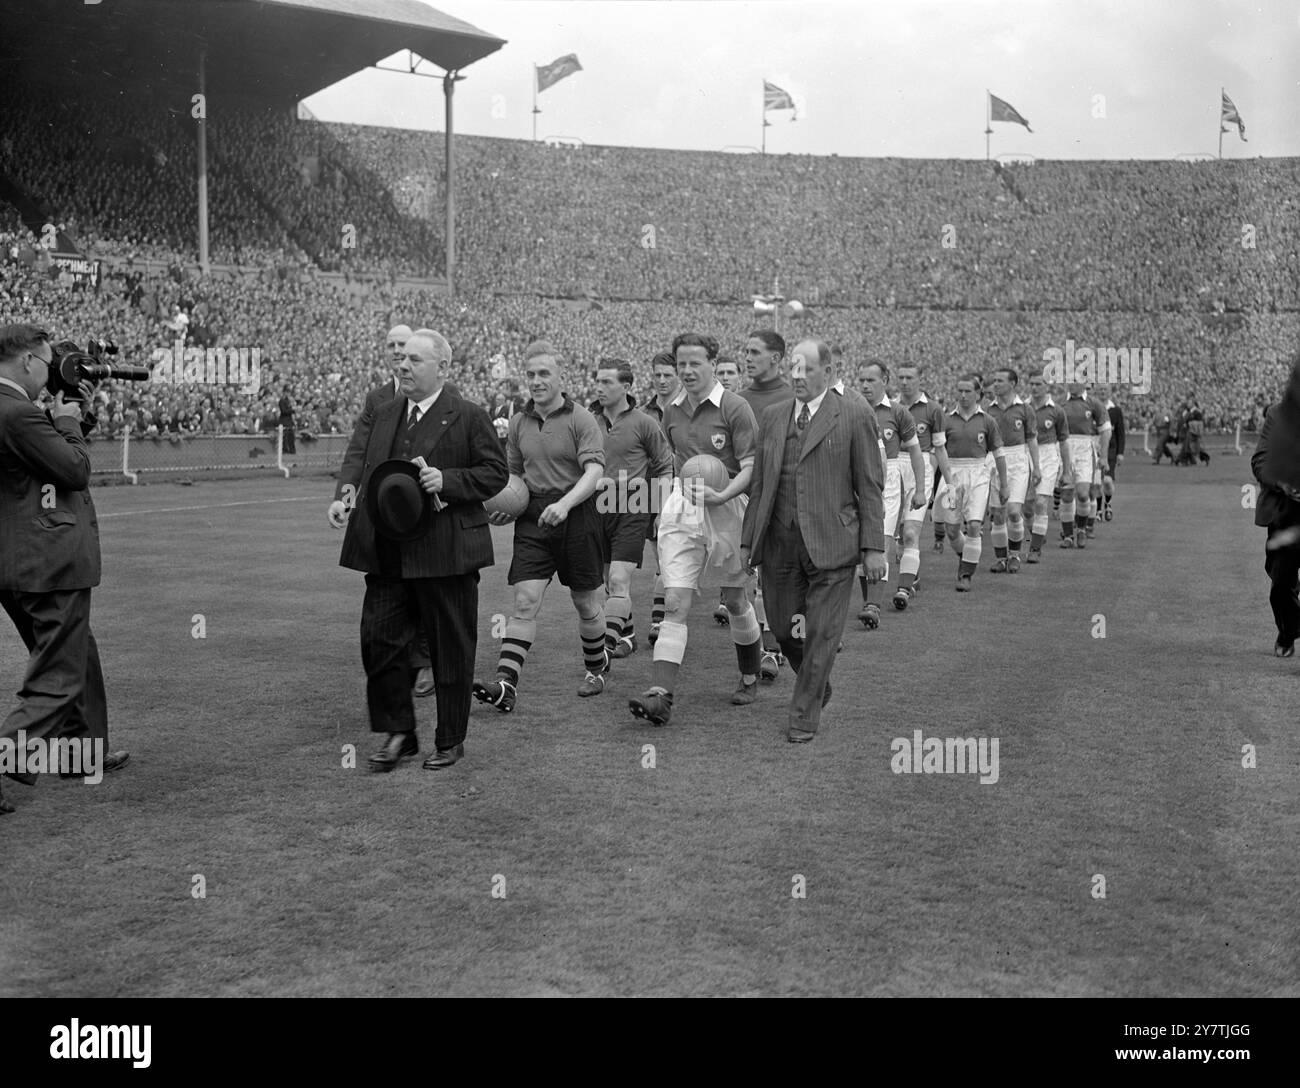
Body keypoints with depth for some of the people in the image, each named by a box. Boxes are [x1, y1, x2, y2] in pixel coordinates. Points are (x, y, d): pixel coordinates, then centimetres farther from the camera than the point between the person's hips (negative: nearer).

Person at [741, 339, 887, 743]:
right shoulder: (772, 415, 11)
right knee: (782, 628, 9)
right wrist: (748, 539, 10)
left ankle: (804, 716, 14)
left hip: (830, 543, -4)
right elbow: (759, 483, 14)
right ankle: (817, 685, 37)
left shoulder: (854, 416, -1)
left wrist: (873, 547, -7)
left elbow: (870, 486, -2)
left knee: (821, 633, -1)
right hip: (778, 542, 4)